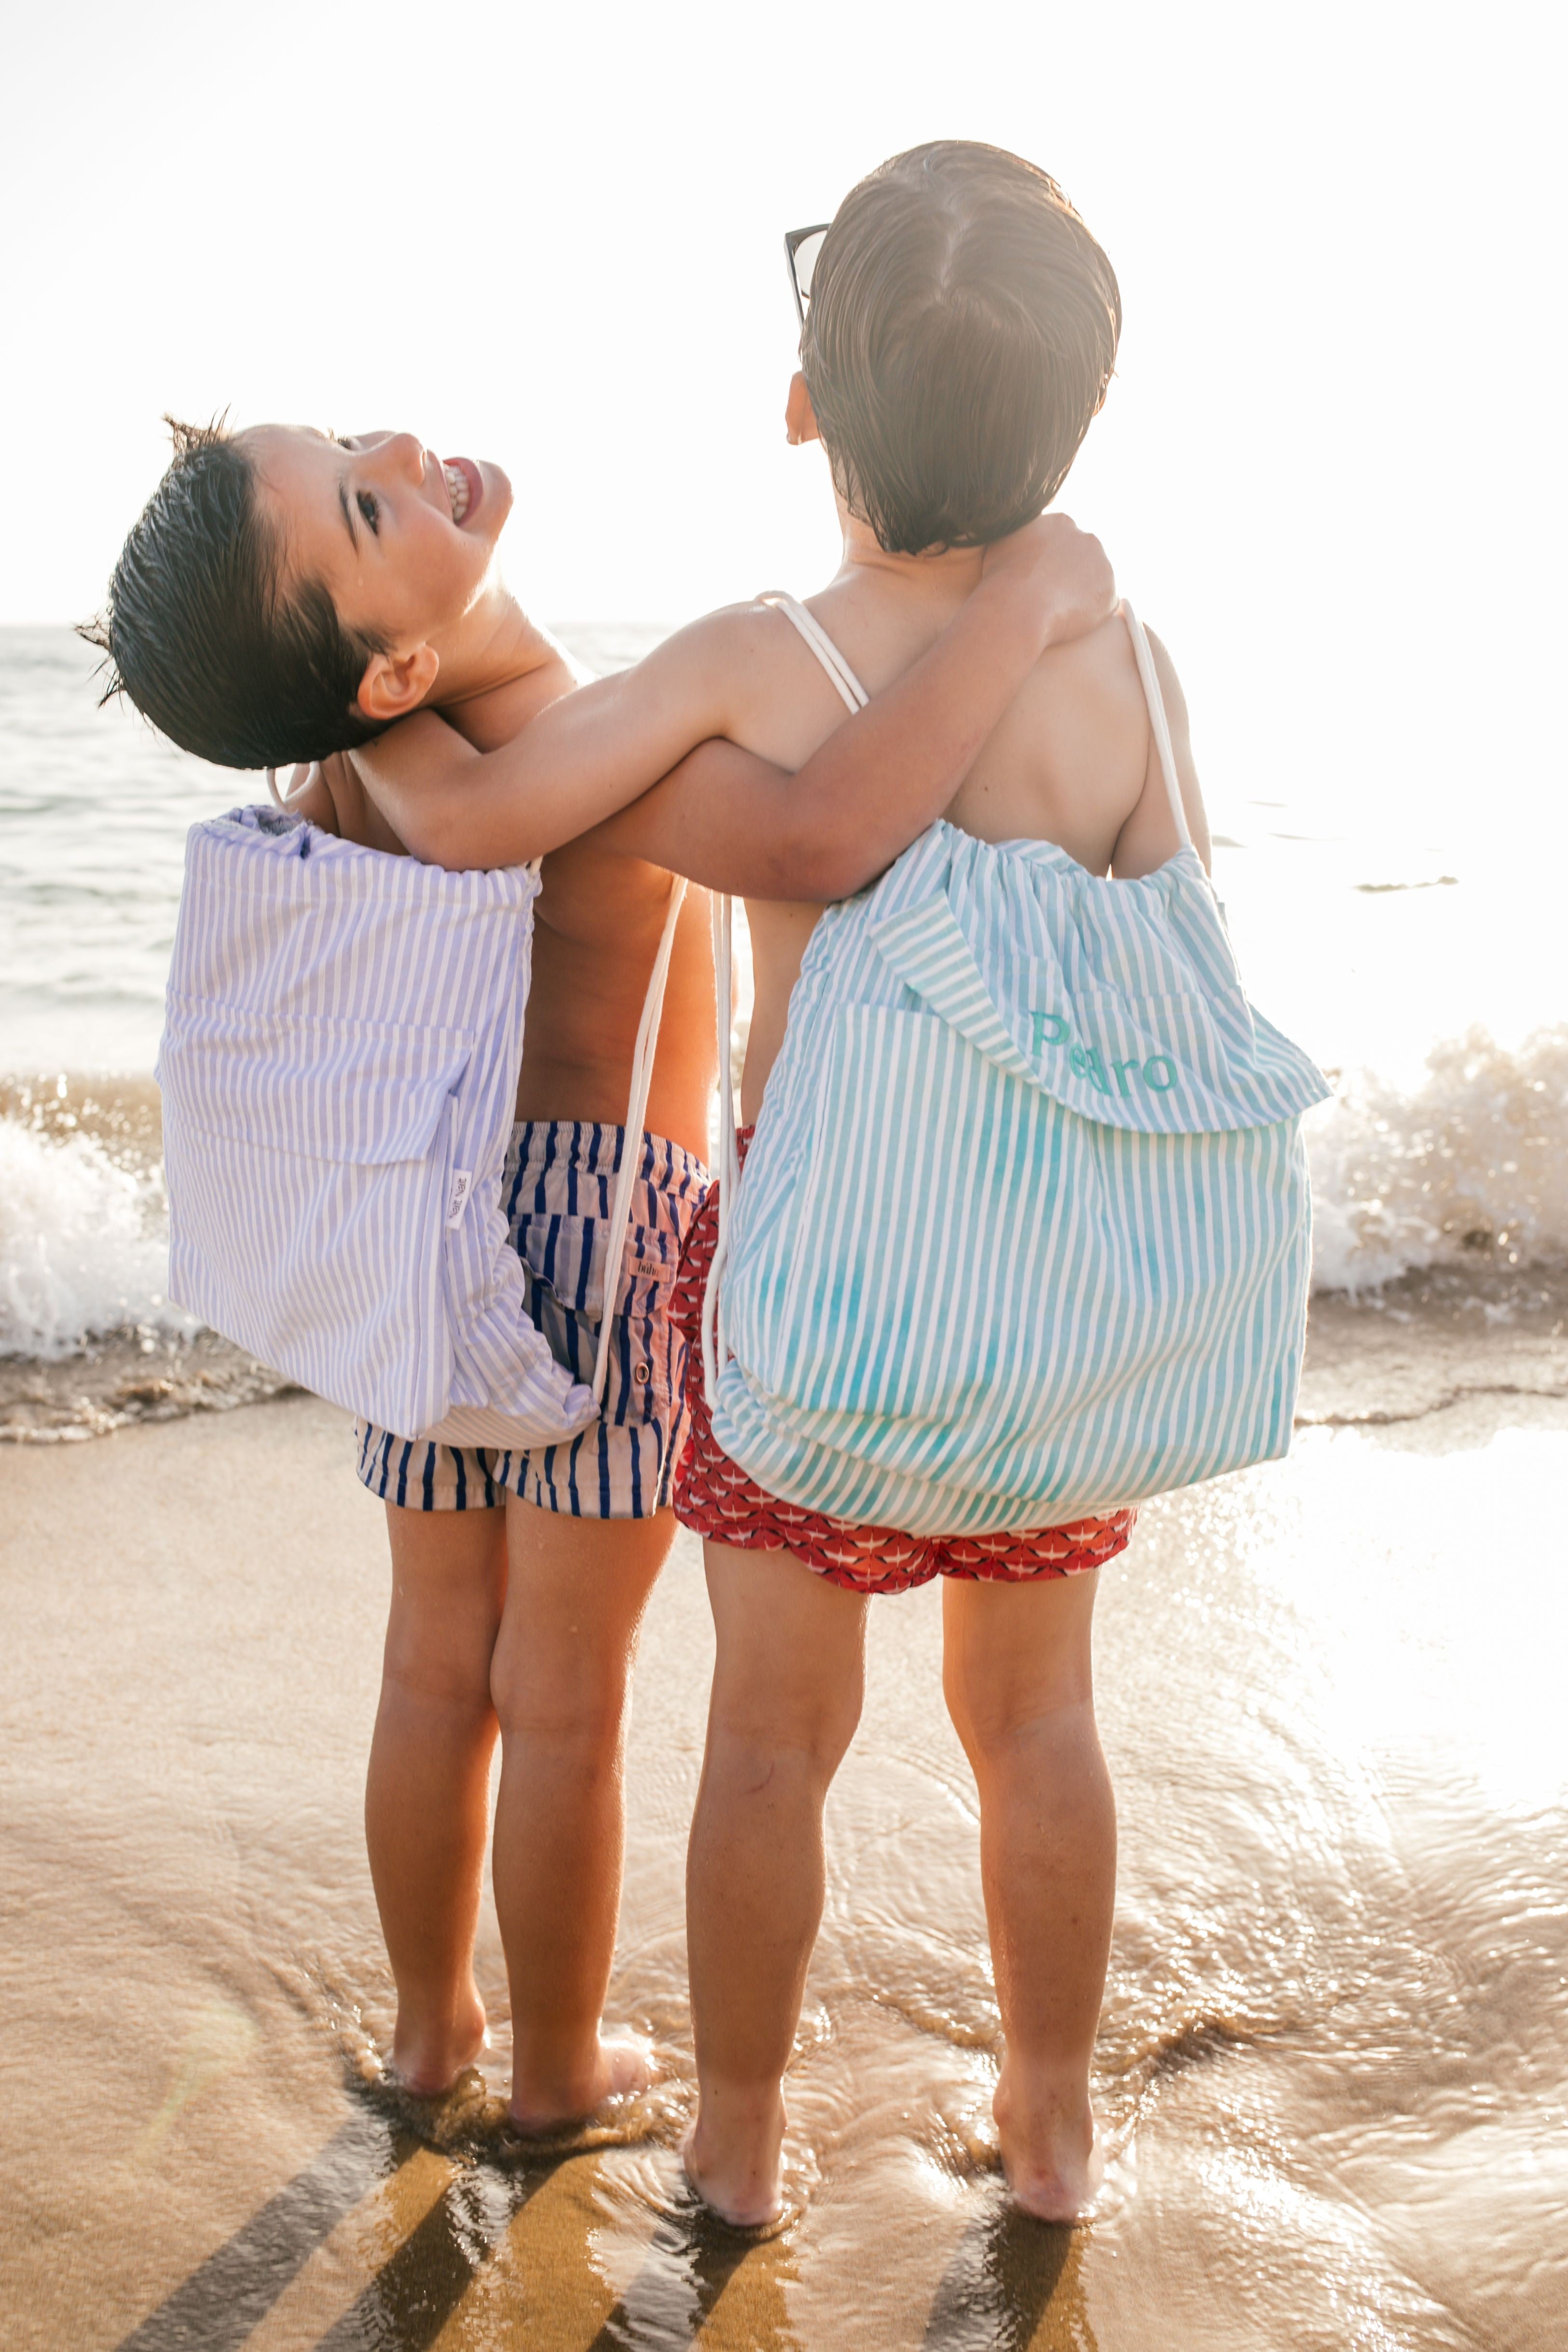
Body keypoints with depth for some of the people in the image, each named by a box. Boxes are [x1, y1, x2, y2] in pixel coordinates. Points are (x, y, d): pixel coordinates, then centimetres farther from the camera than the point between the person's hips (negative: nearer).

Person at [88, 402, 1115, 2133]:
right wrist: (1022, 602, -32)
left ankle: (429, 2025, 37)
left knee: (439, 1663, 20)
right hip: (608, 1226, -6)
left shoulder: (358, 761, -6)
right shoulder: (556, 754, -28)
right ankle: (557, 2067, 30)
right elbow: (819, 842, -43)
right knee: (563, 1699, 11)